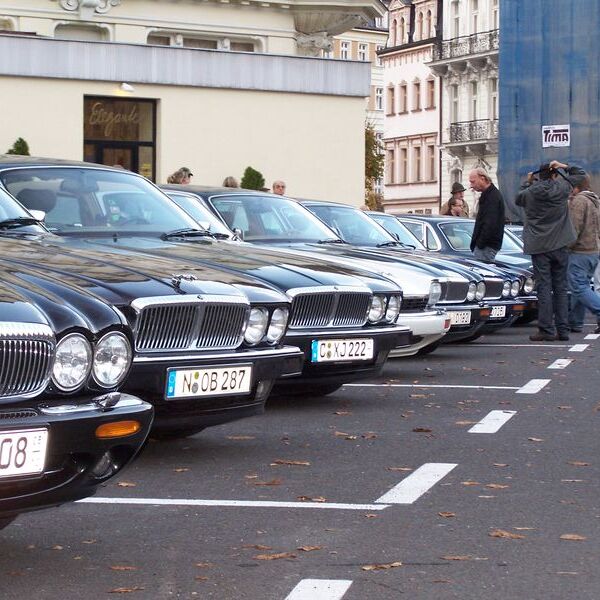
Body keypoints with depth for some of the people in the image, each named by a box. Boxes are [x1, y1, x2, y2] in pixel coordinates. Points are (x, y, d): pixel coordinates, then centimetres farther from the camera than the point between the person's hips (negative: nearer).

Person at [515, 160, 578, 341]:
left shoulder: (529, 193, -5)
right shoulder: (561, 189, -3)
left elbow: (518, 199, 18)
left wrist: (528, 182, 27)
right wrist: (564, 167, 13)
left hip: (539, 246, -1)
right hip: (560, 245, 1)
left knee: (544, 288, -1)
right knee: (561, 288, 7)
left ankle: (546, 330, -5)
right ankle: (563, 330, 7)